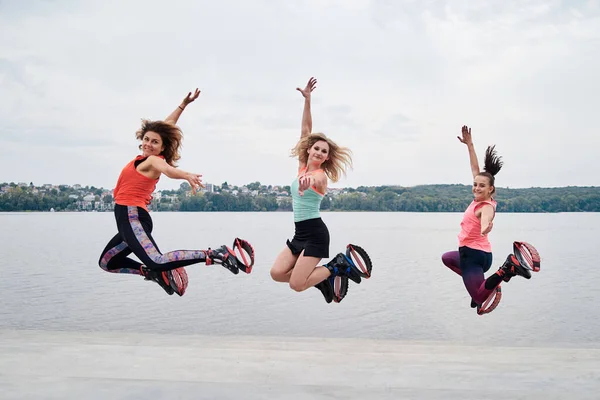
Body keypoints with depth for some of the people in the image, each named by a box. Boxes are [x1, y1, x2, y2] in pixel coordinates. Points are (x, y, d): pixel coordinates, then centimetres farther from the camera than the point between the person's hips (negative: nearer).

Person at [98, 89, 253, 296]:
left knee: (156, 261, -31)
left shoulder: (153, 160, -7)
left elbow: (169, 169, -32)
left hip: (132, 217, -10)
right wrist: (183, 105, 32)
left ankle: (216, 255, -34)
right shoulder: (147, 158, 14)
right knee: (107, 262, 20)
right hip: (129, 219, 10)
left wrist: (187, 175, -53)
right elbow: (165, 126, 23)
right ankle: (156, 272, 6)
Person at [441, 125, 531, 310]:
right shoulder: (479, 199, 1)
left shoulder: (486, 207, -22)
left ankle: (506, 270, -14)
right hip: (472, 252, 9)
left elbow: (486, 218, -49)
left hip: (474, 254, -9)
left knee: (479, 298, -12)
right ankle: (478, 282, 18)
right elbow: (475, 169, 9)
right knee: (447, 258, 36)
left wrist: (486, 227, -73)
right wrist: (469, 145, 12)